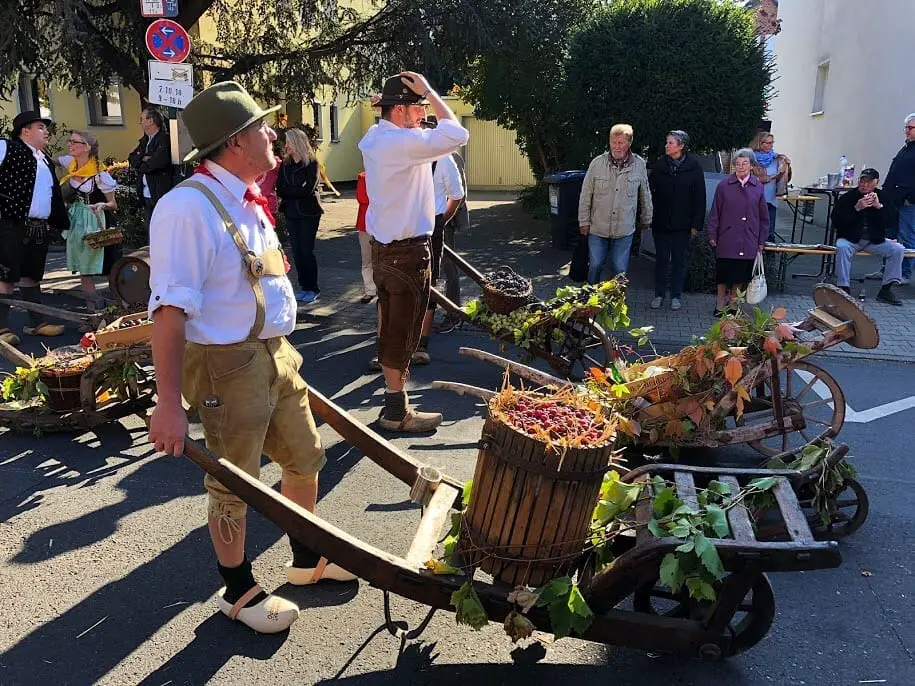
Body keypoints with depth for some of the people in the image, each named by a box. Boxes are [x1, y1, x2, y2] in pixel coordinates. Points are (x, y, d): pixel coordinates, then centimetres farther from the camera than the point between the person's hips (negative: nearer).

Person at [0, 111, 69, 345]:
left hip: (40, 229, 8)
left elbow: (55, 196, 22)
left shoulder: (45, 161, 19)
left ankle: (36, 322, 24)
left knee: (32, 276, 16)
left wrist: (58, 223, 18)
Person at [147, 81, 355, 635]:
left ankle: (307, 559, 42)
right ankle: (239, 591, 31)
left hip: (275, 351, 9)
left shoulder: (247, 199, 8)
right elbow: (171, 309, -26)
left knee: (305, 458, 20)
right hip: (228, 363, -9)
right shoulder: (188, 207, -21)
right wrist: (170, 404, -27)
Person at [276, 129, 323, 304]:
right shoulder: (285, 164, 10)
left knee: (306, 251, -5)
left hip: (308, 212, -5)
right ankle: (304, 286, 15)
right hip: (291, 212, 5)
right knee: (296, 251, 5)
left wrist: (287, 191, -8)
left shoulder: (311, 163, -5)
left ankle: (313, 289, 5)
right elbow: (279, 189, 3)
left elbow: (308, 189, -15)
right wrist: (297, 192, -14)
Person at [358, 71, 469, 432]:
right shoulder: (401, 142, -21)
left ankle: (394, 398, 28)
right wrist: (429, 92, -16)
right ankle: (396, 411, 13)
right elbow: (456, 134, -27)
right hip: (407, 252, -10)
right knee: (403, 331, 1)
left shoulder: (376, 139, 10)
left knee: (391, 328, 16)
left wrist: (424, 97, 12)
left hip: (384, 247, 10)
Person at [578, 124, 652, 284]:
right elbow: (586, 195, 1)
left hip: (624, 229, 0)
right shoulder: (597, 163, -5)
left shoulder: (640, 165, -2)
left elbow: (645, 195, 11)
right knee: (595, 266, 6)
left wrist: (646, 219, 18)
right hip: (597, 228, 0)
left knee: (620, 269, 5)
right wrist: (584, 221, 1)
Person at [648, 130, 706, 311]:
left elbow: (699, 196, -3)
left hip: (682, 224, -1)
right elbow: (649, 191, 4)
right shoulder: (659, 166, 0)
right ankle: (659, 295, 19)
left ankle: (676, 296, 18)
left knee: (679, 260, 7)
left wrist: (696, 223, -6)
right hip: (661, 222, 2)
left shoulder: (693, 167, -5)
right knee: (661, 259, 9)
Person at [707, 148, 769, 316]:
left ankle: (732, 304, 23)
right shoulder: (724, 186, -3)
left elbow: (764, 217, 9)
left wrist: (761, 241, 8)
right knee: (723, 274, 4)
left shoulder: (758, 187, 3)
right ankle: (720, 304, 18)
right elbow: (715, 213, 3)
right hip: (726, 240, -2)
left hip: (748, 243, 2)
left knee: (740, 276, 7)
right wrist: (712, 236, 0)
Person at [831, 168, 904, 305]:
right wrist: (857, 208, -25)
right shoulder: (846, 198, -6)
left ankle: (886, 289, -7)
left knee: (898, 249, -15)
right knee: (842, 247, -34)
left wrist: (879, 206, -20)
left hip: (875, 241, 3)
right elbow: (836, 222, -16)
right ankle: (844, 288, -28)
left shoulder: (883, 197, 3)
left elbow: (890, 222, -5)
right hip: (850, 239, -3)